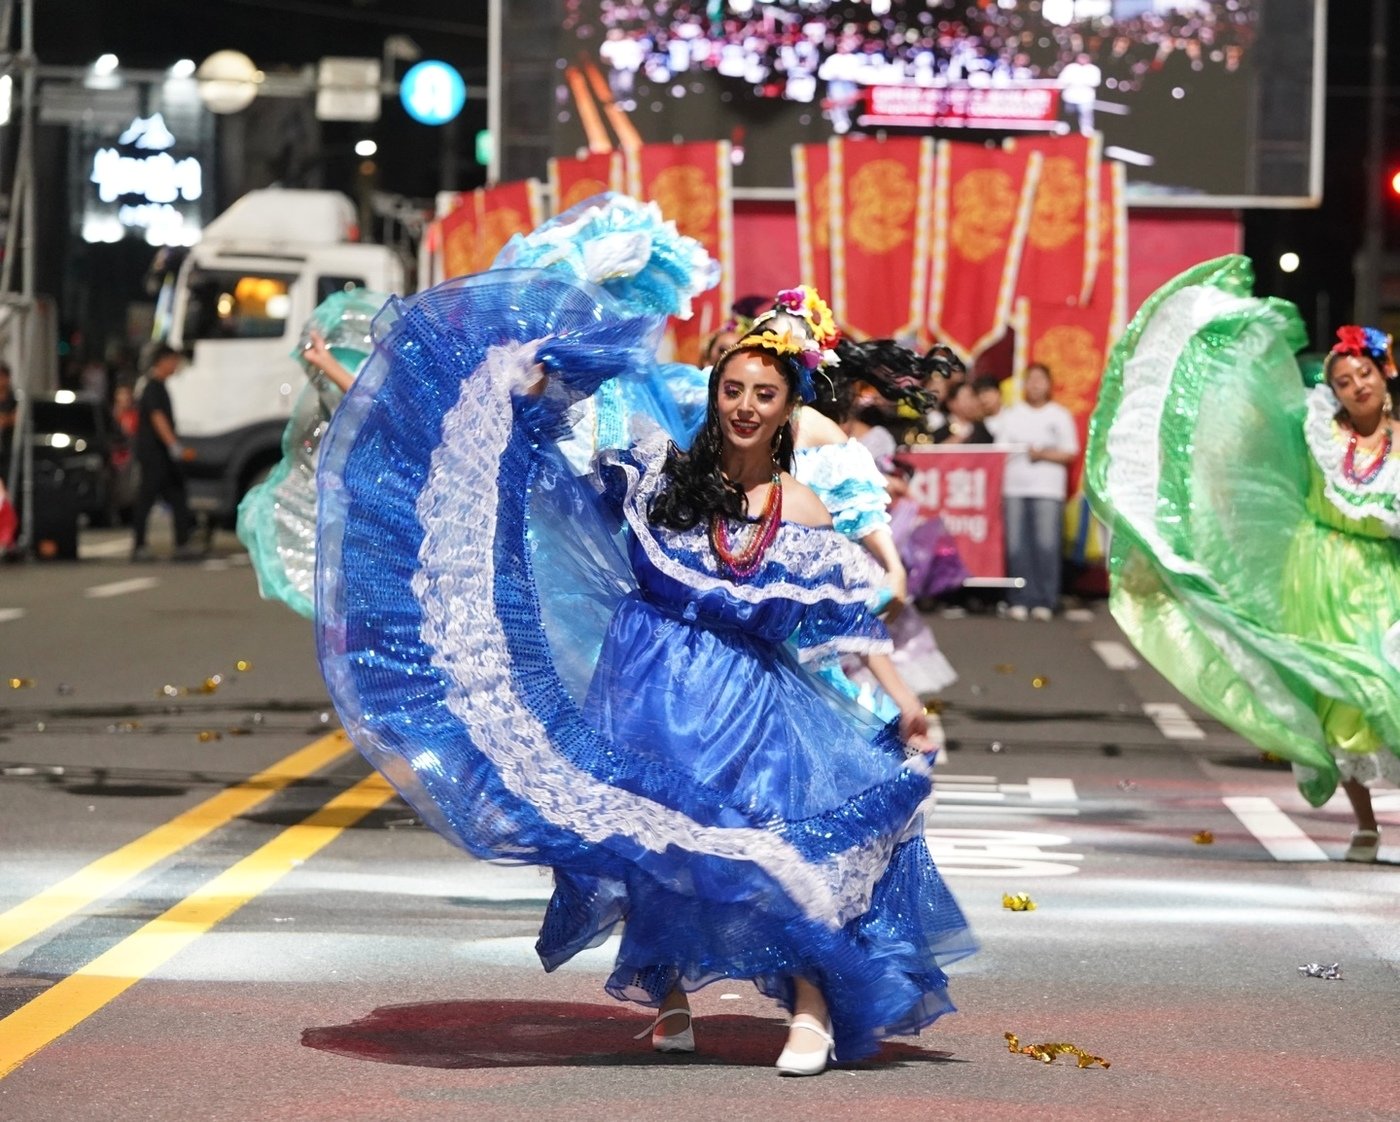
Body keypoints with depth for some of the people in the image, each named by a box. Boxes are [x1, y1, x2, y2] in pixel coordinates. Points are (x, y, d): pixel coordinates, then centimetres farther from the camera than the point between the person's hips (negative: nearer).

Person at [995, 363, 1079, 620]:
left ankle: (1045, 602, -5)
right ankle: (1020, 601, -1)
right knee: (1017, 547, -4)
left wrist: (1043, 454, -10)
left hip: (1048, 490, -2)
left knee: (1046, 547, -9)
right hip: (1014, 489, 2)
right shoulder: (1010, 415, 16)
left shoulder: (1060, 416, 10)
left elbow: (1070, 454, 5)